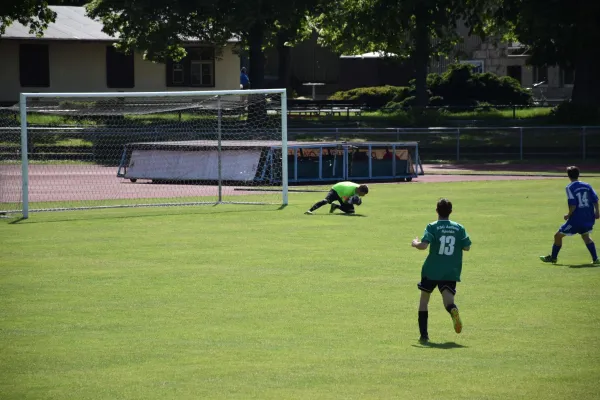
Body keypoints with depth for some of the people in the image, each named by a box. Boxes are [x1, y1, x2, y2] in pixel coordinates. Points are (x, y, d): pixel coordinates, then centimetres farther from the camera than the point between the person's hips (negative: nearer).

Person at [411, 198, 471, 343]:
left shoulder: (432, 227, -6)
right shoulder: (459, 228, 4)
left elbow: (423, 245, -18)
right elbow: (467, 247, 5)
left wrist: (415, 243, 4)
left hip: (431, 271, -2)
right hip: (451, 271, 2)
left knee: (424, 299, 15)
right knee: (448, 298, -4)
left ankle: (424, 334, 14)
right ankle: (453, 310, -43)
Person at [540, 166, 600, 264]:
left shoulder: (570, 187, -9)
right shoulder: (587, 185, 7)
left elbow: (573, 205, -17)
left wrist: (568, 215, -3)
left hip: (576, 218, -6)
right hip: (589, 218, 6)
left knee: (558, 236, 10)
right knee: (585, 236, 28)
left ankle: (553, 257, 20)